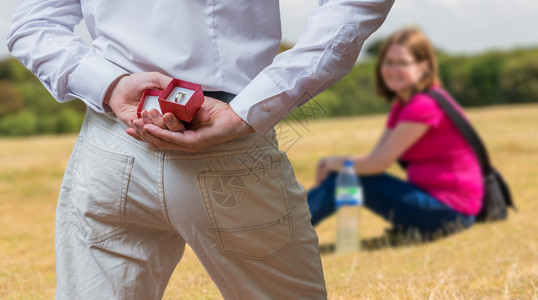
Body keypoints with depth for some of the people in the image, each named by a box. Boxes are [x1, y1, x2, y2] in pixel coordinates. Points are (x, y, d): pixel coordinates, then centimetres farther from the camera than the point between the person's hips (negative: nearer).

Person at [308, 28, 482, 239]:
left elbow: (380, 161, -18)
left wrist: (335, 163, -3)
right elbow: (376, 156, 7)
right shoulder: (402, 105, 14)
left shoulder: (425, 105, -18)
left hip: (451, 210, -10)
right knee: (342, 175, 5)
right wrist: (330, 164, -11)